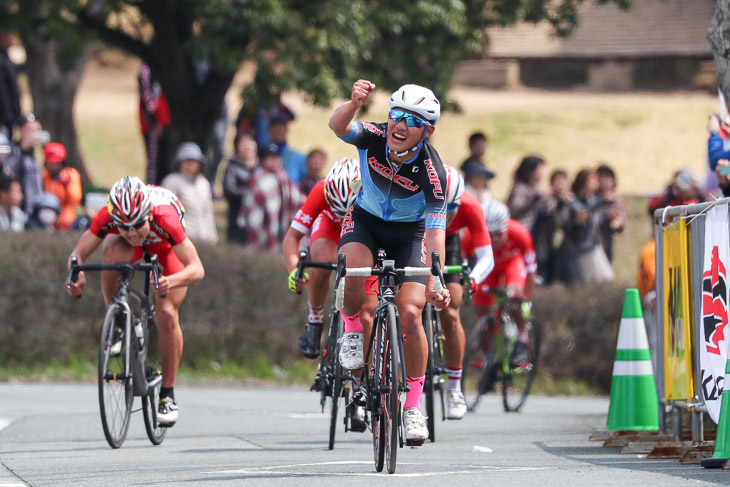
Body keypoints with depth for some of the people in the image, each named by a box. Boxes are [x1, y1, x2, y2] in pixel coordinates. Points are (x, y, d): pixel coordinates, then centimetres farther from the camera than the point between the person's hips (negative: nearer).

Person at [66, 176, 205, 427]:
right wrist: (77, 273, -51)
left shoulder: (165, 219, -44)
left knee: (167, 316, -16)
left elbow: (197, 268, -45)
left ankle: (168, 395, 0)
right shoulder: (107, 217, -37)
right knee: (112, 253, -35)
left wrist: (171, 282, -66)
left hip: (167, 247, -2)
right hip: (129, 248, 2)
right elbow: (78, 252, -28)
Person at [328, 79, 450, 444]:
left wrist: (435, 283, -45)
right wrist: (354, 103, -66)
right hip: (365, 221, 1)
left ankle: (413, 407, 0)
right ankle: (353, 330, -2)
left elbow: (436, 230, -32)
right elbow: (337, 126, -44)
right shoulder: (374, 138, -24)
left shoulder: (432, 171, -28)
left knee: (409, 313, -16)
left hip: (408, 233, -1)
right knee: (355, 270, -34)